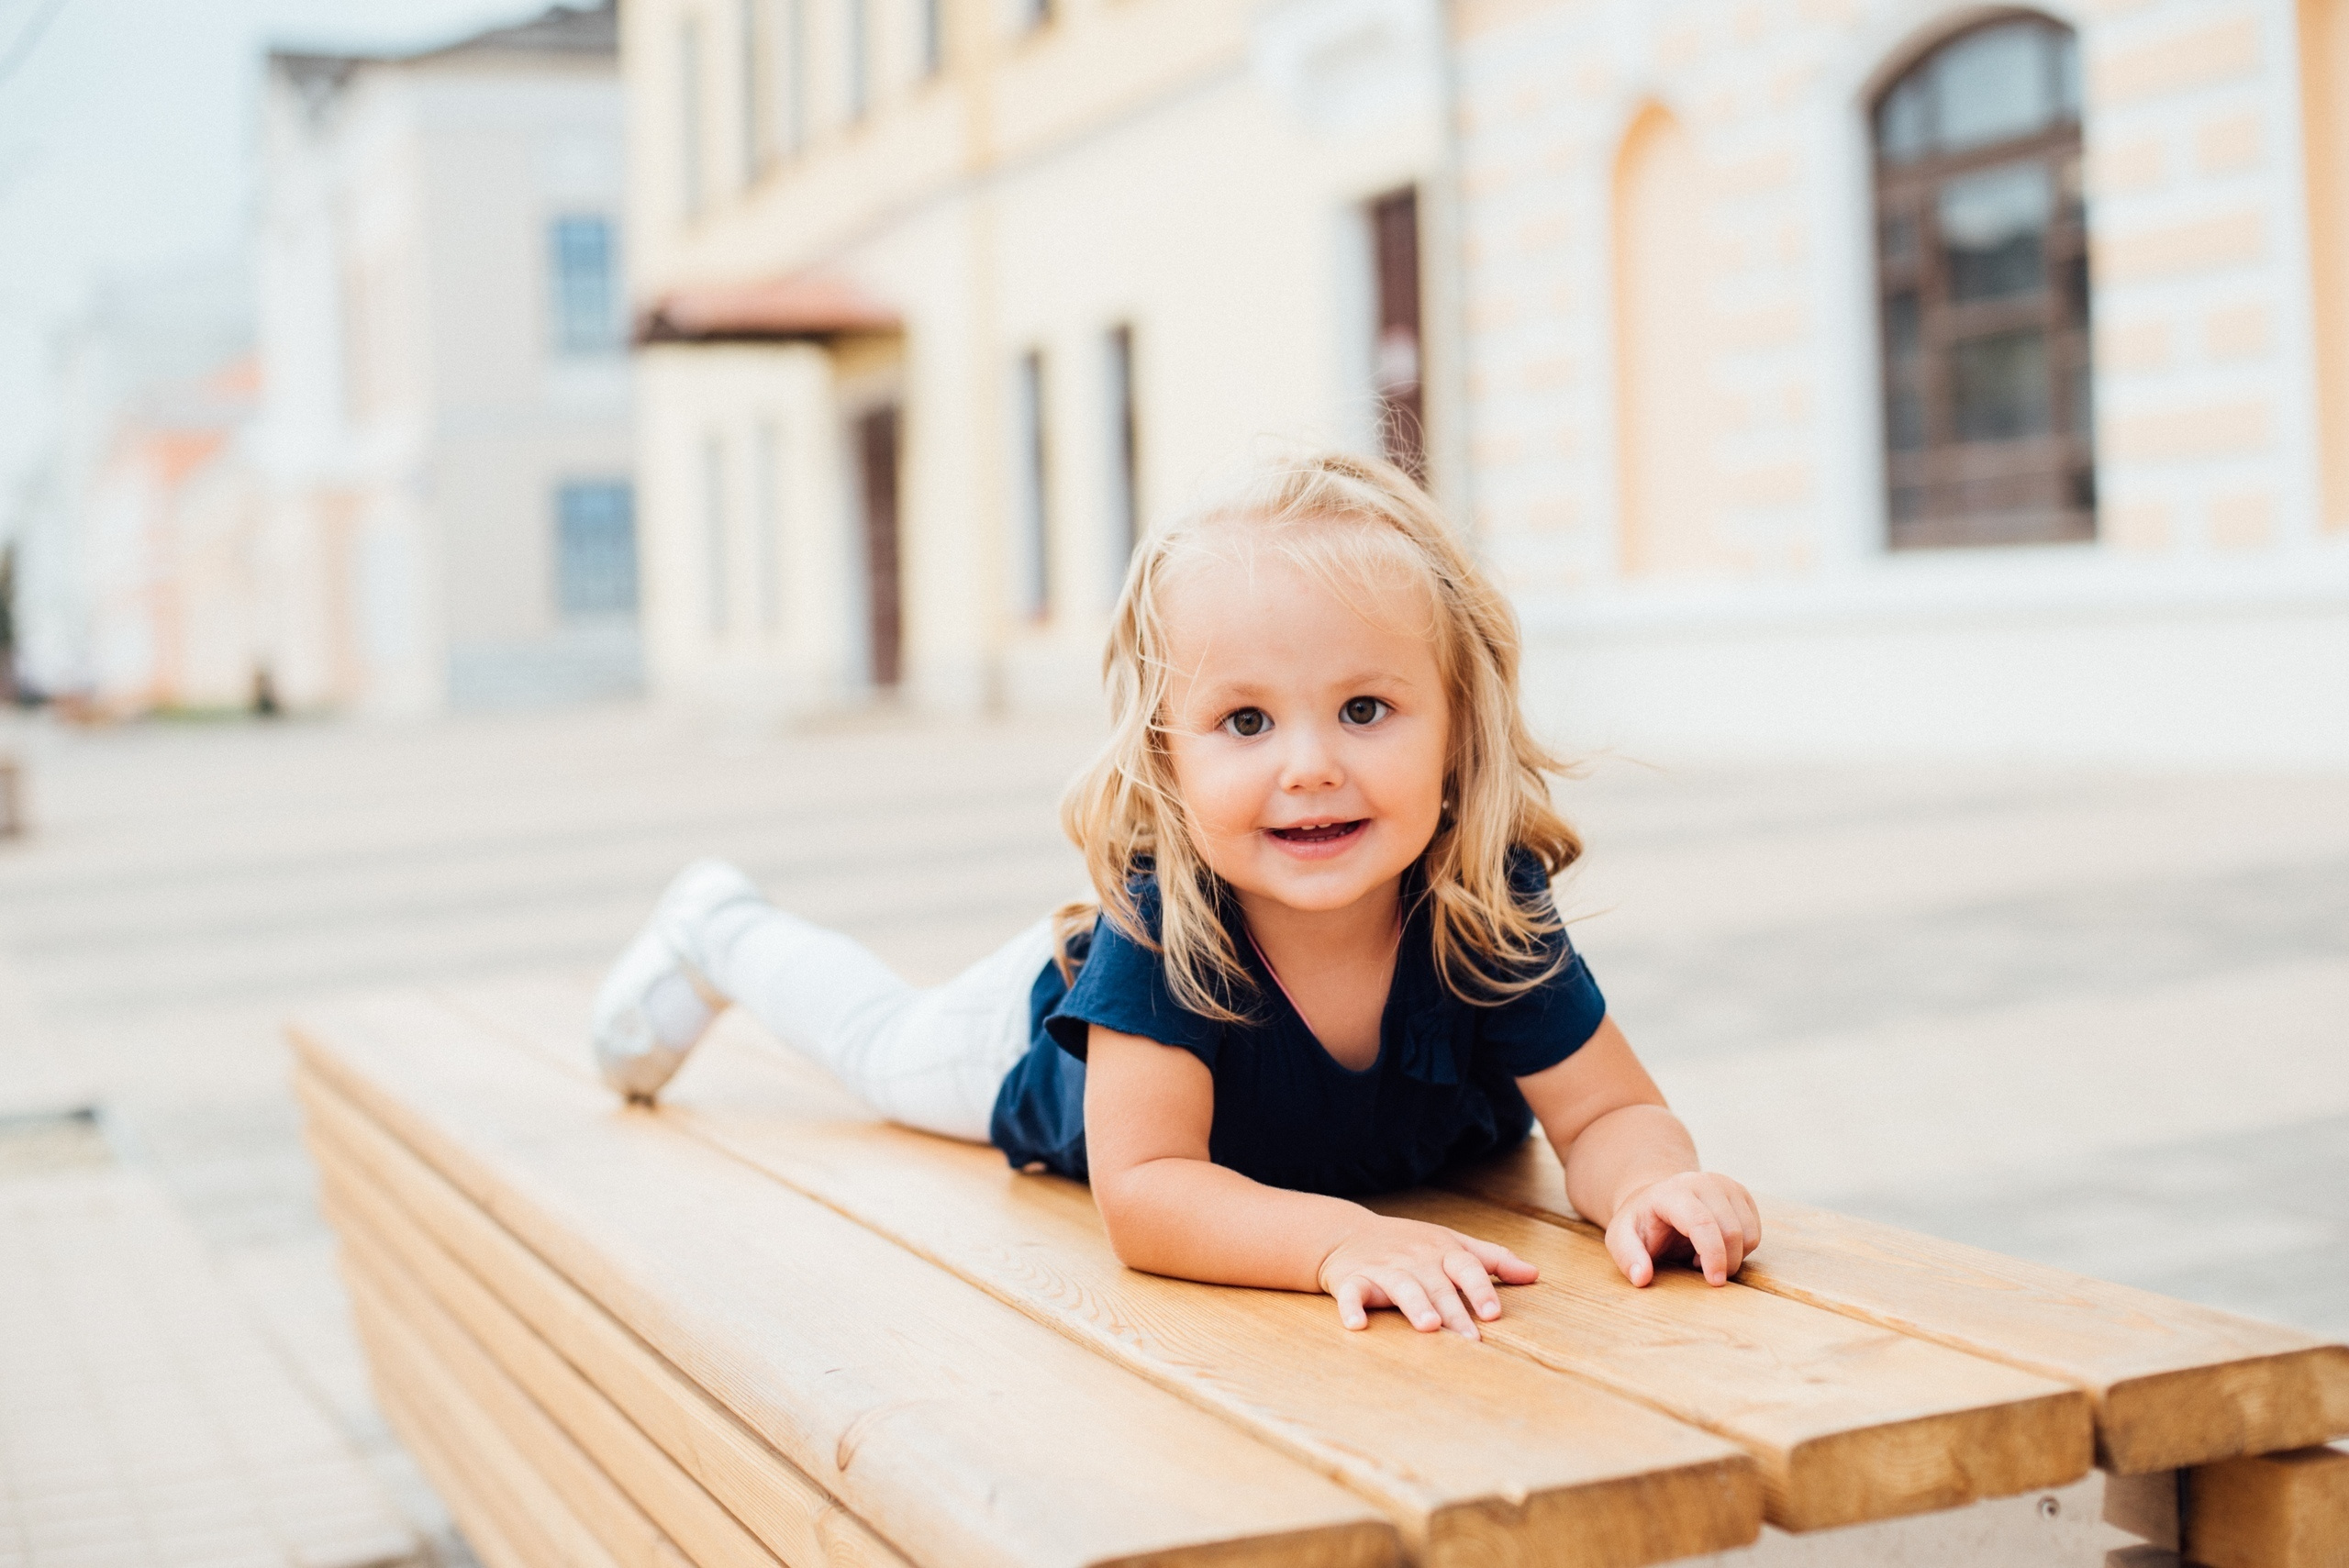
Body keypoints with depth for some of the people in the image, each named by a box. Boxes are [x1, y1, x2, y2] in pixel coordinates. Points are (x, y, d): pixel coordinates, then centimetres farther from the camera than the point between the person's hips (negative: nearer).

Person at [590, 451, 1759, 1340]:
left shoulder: (1488, 908, -42)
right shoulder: (1158, 927, -48)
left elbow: (1608, 1113, -35)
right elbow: (1143, 1189, -50)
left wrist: (1650, 1183, -59)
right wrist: (1339, 1236, -68)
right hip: (1061, 1044, -2)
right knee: (888, 1043, 26)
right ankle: (720, 935, 56)